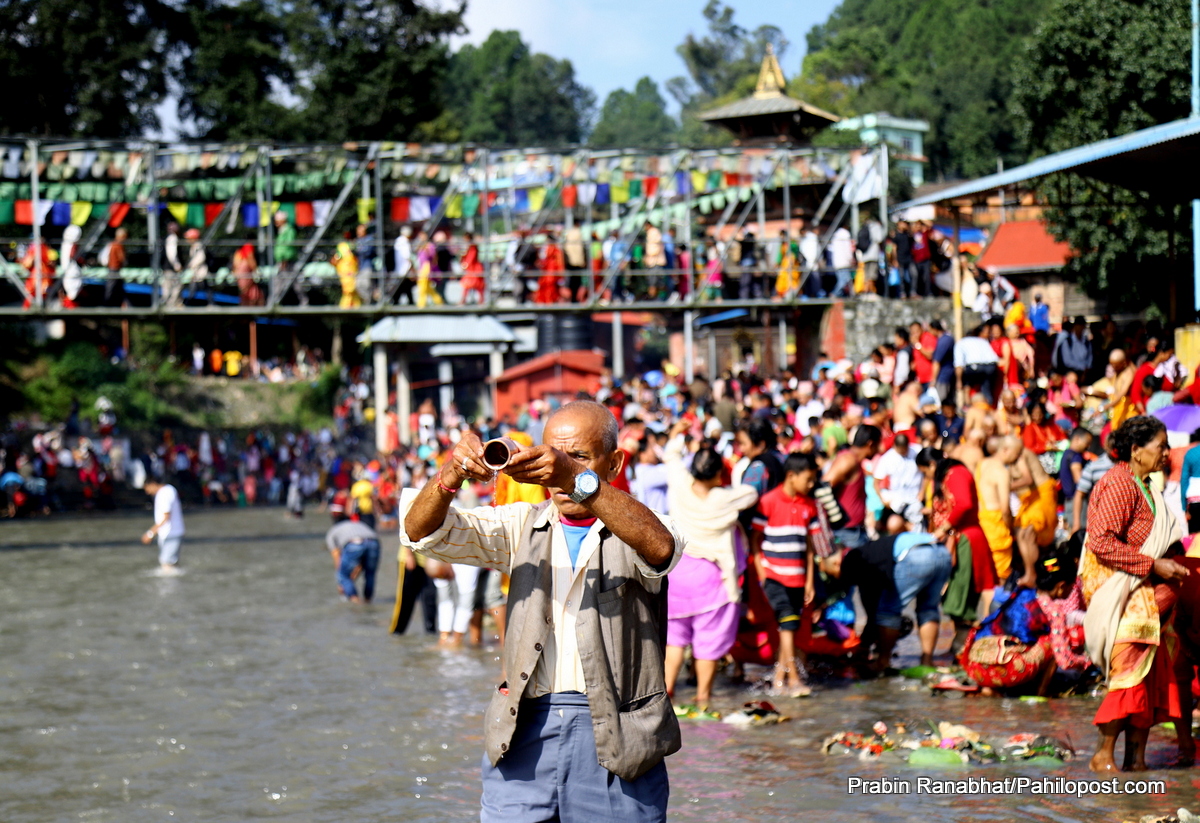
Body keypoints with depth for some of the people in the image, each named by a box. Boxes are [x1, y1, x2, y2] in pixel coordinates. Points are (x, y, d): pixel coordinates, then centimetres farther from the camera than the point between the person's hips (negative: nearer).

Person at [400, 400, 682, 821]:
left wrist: (578, 481, -35)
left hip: (617, 738, -2)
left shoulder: (634, 529, 3)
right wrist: (452, 475, -19)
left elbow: (659, 548, -22)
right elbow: (421, 531, 3)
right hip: (525, 733, 2)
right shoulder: (523, 527, 14)